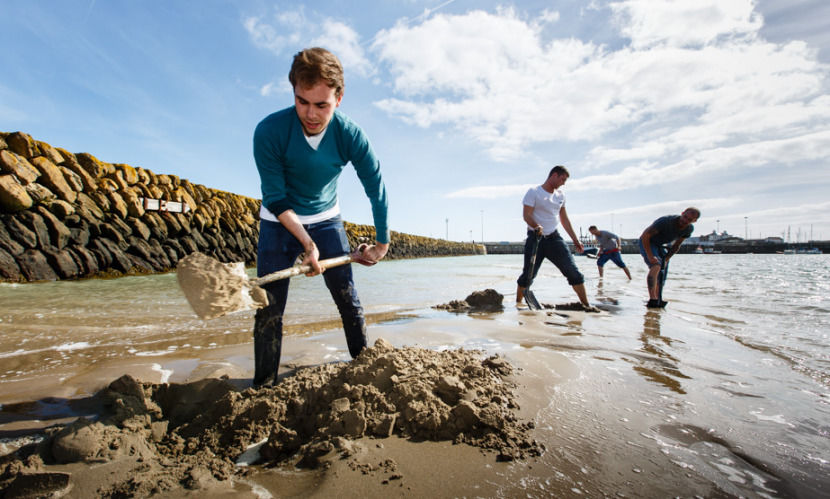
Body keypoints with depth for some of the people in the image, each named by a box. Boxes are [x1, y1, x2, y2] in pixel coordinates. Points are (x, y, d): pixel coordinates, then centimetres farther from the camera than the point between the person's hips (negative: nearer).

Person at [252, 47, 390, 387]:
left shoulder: (350, 136, -20)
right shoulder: (269, 131, -24)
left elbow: (377, 190, -10)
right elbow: (275, 199, -18)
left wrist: (382, 243, -4)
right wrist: (307, 243, -24)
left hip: (326, 220, 2)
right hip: (279, 223, -1)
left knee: (348, 300, 1)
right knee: (269, 309, -5)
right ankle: (263, 387, 10)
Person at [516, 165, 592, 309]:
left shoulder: (560, 195, 14)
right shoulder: (533, 192, -5)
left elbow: (564, 219, 21)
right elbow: (526, 215, -13)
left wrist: (575, 239, 20)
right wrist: (536, 226, -33)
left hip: (554, 238, 5)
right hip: (535, 238, -5)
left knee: (573, 271, -3)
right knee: (528, 275, -4)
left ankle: (586, 305, 7)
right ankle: (518, 304, 15)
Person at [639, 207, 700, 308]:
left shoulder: (689, 229, -8)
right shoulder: (665, 221, -31)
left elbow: (676, 245, 5)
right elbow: (645, 236, -28)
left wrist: (666, 259, -4)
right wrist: (650, 256, -30)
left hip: (661, 246, 8)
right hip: (647, 243, -8)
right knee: (656, 266, -27)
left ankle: (657, 300, 13)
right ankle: (652, 300, -32)